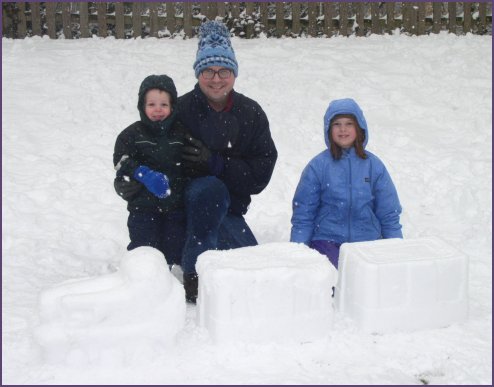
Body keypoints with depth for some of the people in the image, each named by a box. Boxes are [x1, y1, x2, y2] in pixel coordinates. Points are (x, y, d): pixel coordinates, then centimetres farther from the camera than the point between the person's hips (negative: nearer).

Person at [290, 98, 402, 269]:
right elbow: (303, 215, 3)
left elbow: (389, 214, 11)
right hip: (327, 241, -2)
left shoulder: (374, 165, 6)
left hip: (367, 241, 3)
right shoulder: (317, 166, -1)